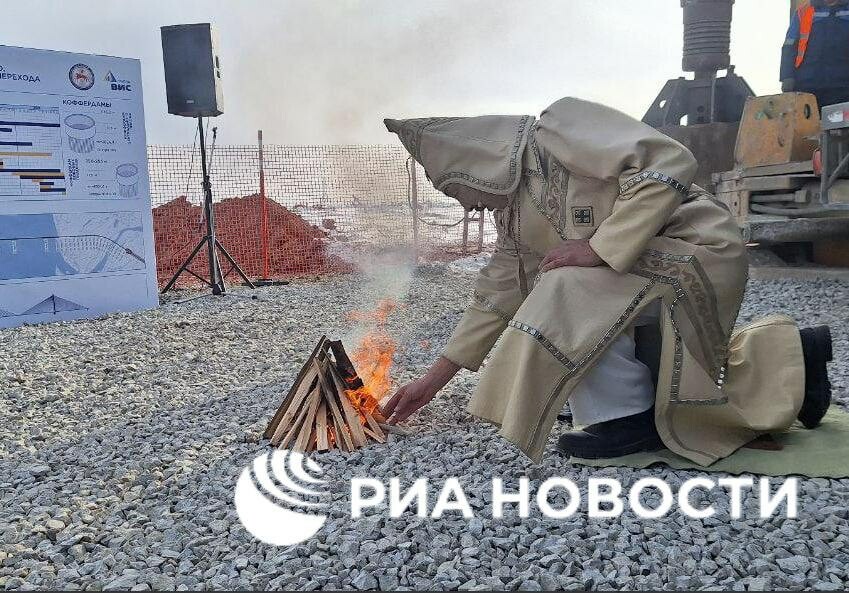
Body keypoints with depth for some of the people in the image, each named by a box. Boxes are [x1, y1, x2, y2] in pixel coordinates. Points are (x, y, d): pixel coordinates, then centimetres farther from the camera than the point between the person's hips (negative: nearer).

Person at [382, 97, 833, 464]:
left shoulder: (559, 127, -19)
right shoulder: (511, 209, 7)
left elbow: (669, 163, -27)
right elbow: (497, 295, 9)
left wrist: (599, 248, -28)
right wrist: (434, 380, 9)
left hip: (696, 251, -9)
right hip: (639, 272, 10)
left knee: (570, 293, -27)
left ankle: (627, 418, -7)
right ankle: (795, 354, 33)